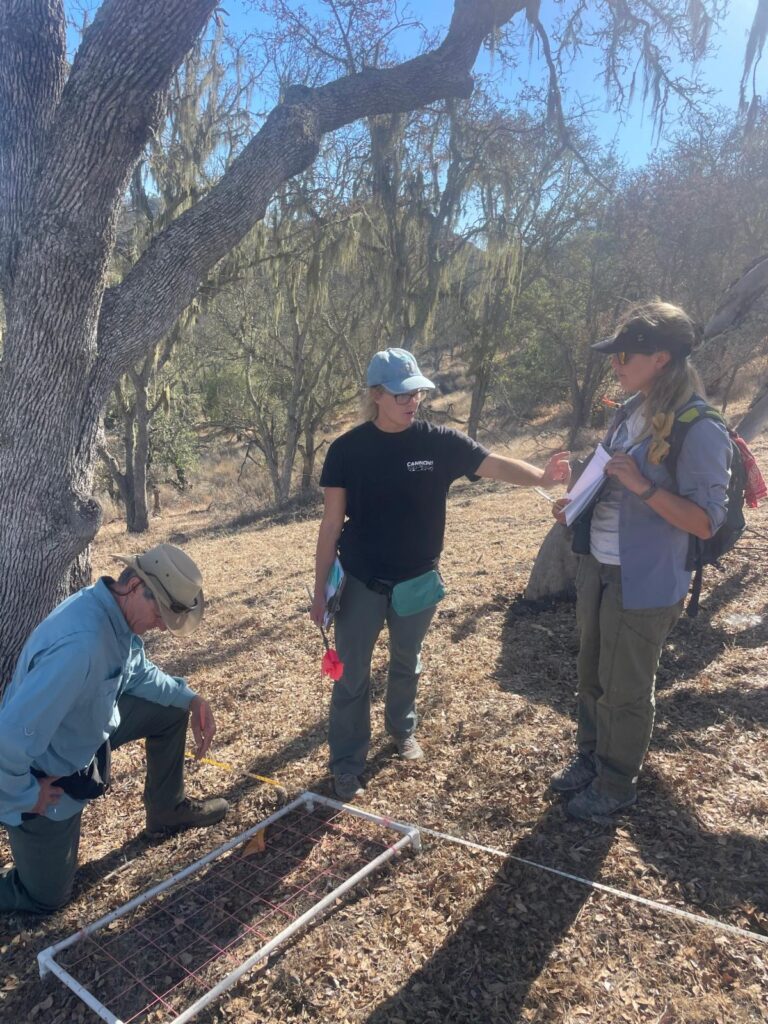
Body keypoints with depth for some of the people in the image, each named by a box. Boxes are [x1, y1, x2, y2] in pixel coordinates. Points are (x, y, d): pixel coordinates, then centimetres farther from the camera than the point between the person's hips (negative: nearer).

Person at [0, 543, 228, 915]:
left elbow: (139, 673, 9)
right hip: (46, 776, -8)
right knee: (46, 898, 8)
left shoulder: (117, 613, -11)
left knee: (172, 710, 10)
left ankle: (167, 811, 29)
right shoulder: (82, 645, -40)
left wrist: (191, 699, -4)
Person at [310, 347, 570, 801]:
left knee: (407, 663, 23)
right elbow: (332, 524, -6)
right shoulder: (348, 449, -11)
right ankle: (347, 765, 25)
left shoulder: (439, 441, -9)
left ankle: (403, 729, 49)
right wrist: (321, 588, -4)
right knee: (353, 676, 8)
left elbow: (497, 464, -18)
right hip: (360, 583, -1)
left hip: (417, 581, 2)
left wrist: (542, 477, -40)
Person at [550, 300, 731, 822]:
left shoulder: (698, 429, -19)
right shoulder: (632, 411, 5)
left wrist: (643, 485, -28)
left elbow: (707, 521, -19)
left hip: (645, 584, -7)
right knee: (592, 677, 21)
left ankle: (616, 785, 32)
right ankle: (590, 758, 43)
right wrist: (579, 502, 0)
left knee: (625, 692, 10)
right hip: (598, 568, 8)